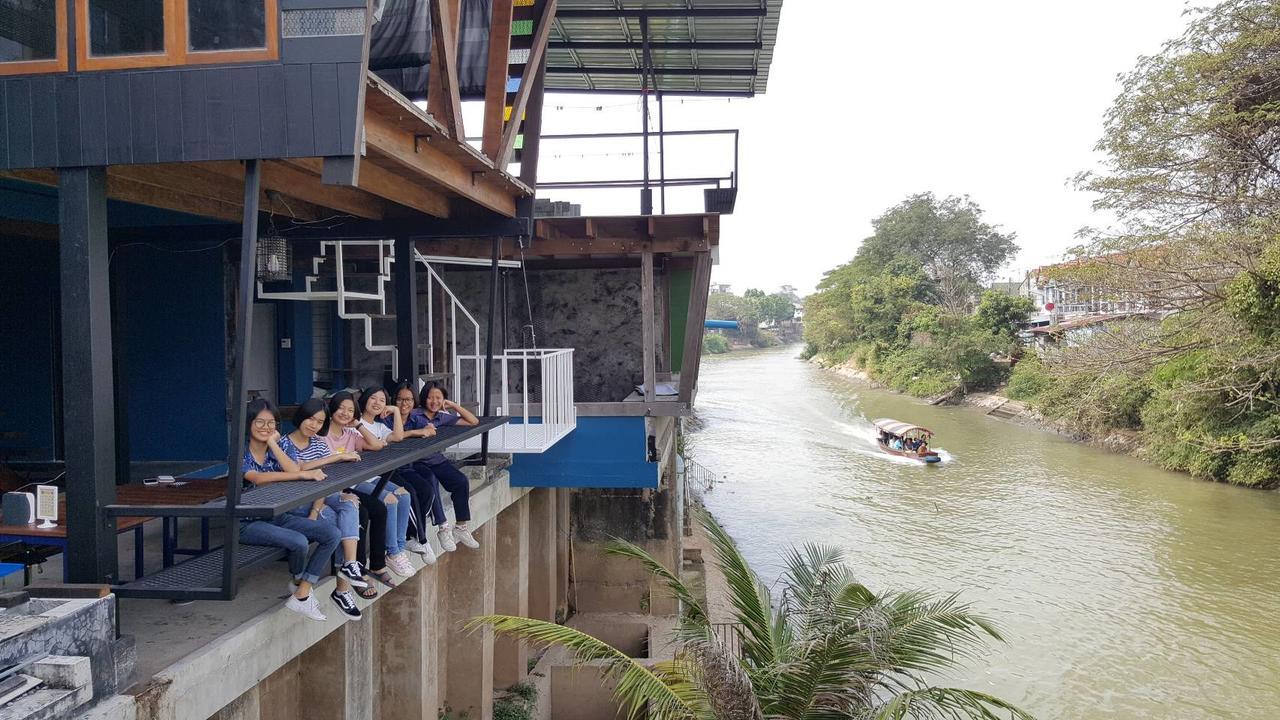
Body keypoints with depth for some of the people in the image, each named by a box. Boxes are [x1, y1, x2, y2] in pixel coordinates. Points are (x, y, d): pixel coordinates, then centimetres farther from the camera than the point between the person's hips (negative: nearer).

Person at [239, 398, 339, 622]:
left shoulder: (277, 450, 9)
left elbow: (294, 470, -11)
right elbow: (259, 478, -27)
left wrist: (273, 443, -13)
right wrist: (304, 475, -25)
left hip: (278, 516, 6)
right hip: (249, 522, -6)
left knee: (333, 534, -13)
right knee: (299, 542, -30)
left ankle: (301, 596, -10)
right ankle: (299, 583, 7)